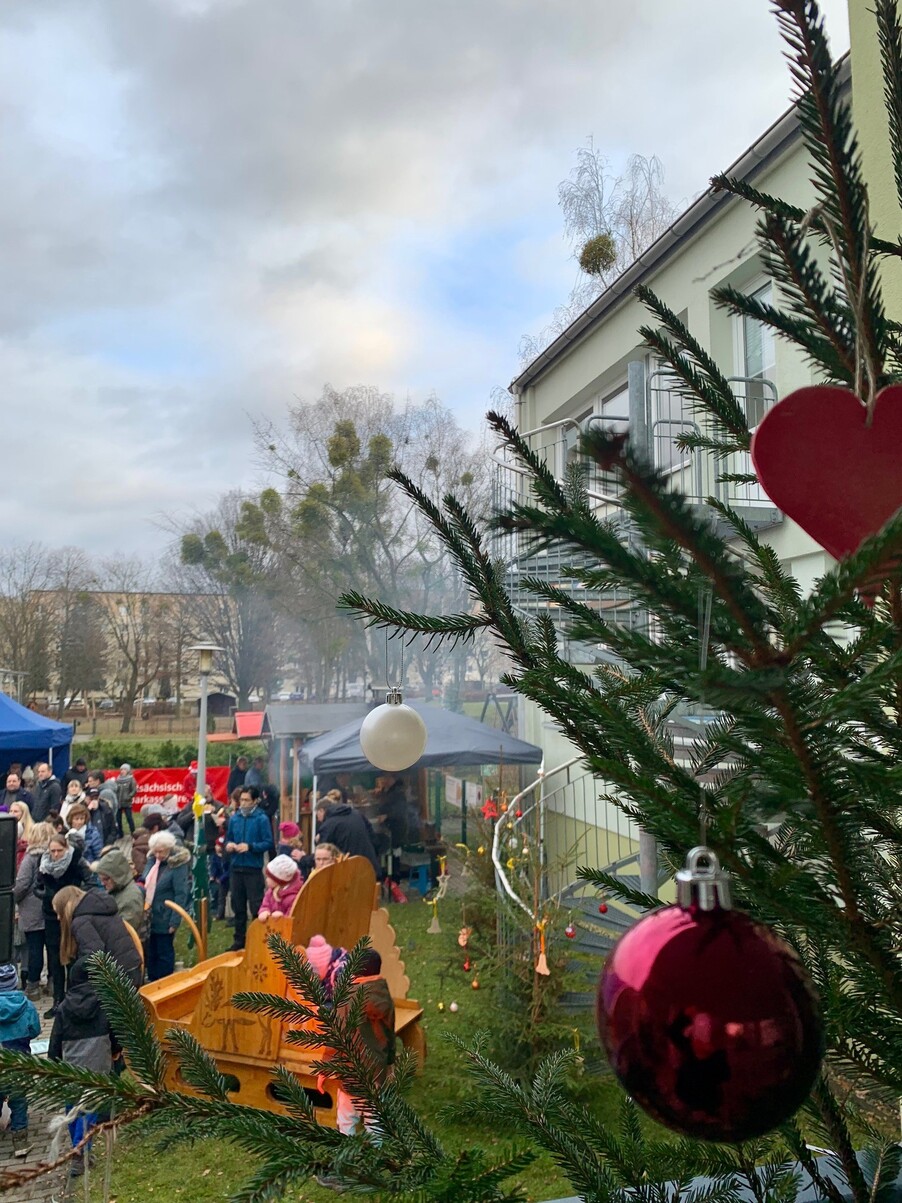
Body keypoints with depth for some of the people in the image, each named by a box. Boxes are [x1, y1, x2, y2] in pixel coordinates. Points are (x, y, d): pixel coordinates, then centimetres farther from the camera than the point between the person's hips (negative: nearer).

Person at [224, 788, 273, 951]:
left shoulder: (262, 819, -7)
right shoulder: (234, 818, 8)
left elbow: (268, 843, -10)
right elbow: (228, 839, 17)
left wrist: (250, 847, -22)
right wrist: (228, 845, -5)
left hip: (254, 868, -5)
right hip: (236, 867, 5)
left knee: (256, 906, -2)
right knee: (238, 905, 13)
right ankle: (240, 939, 24)